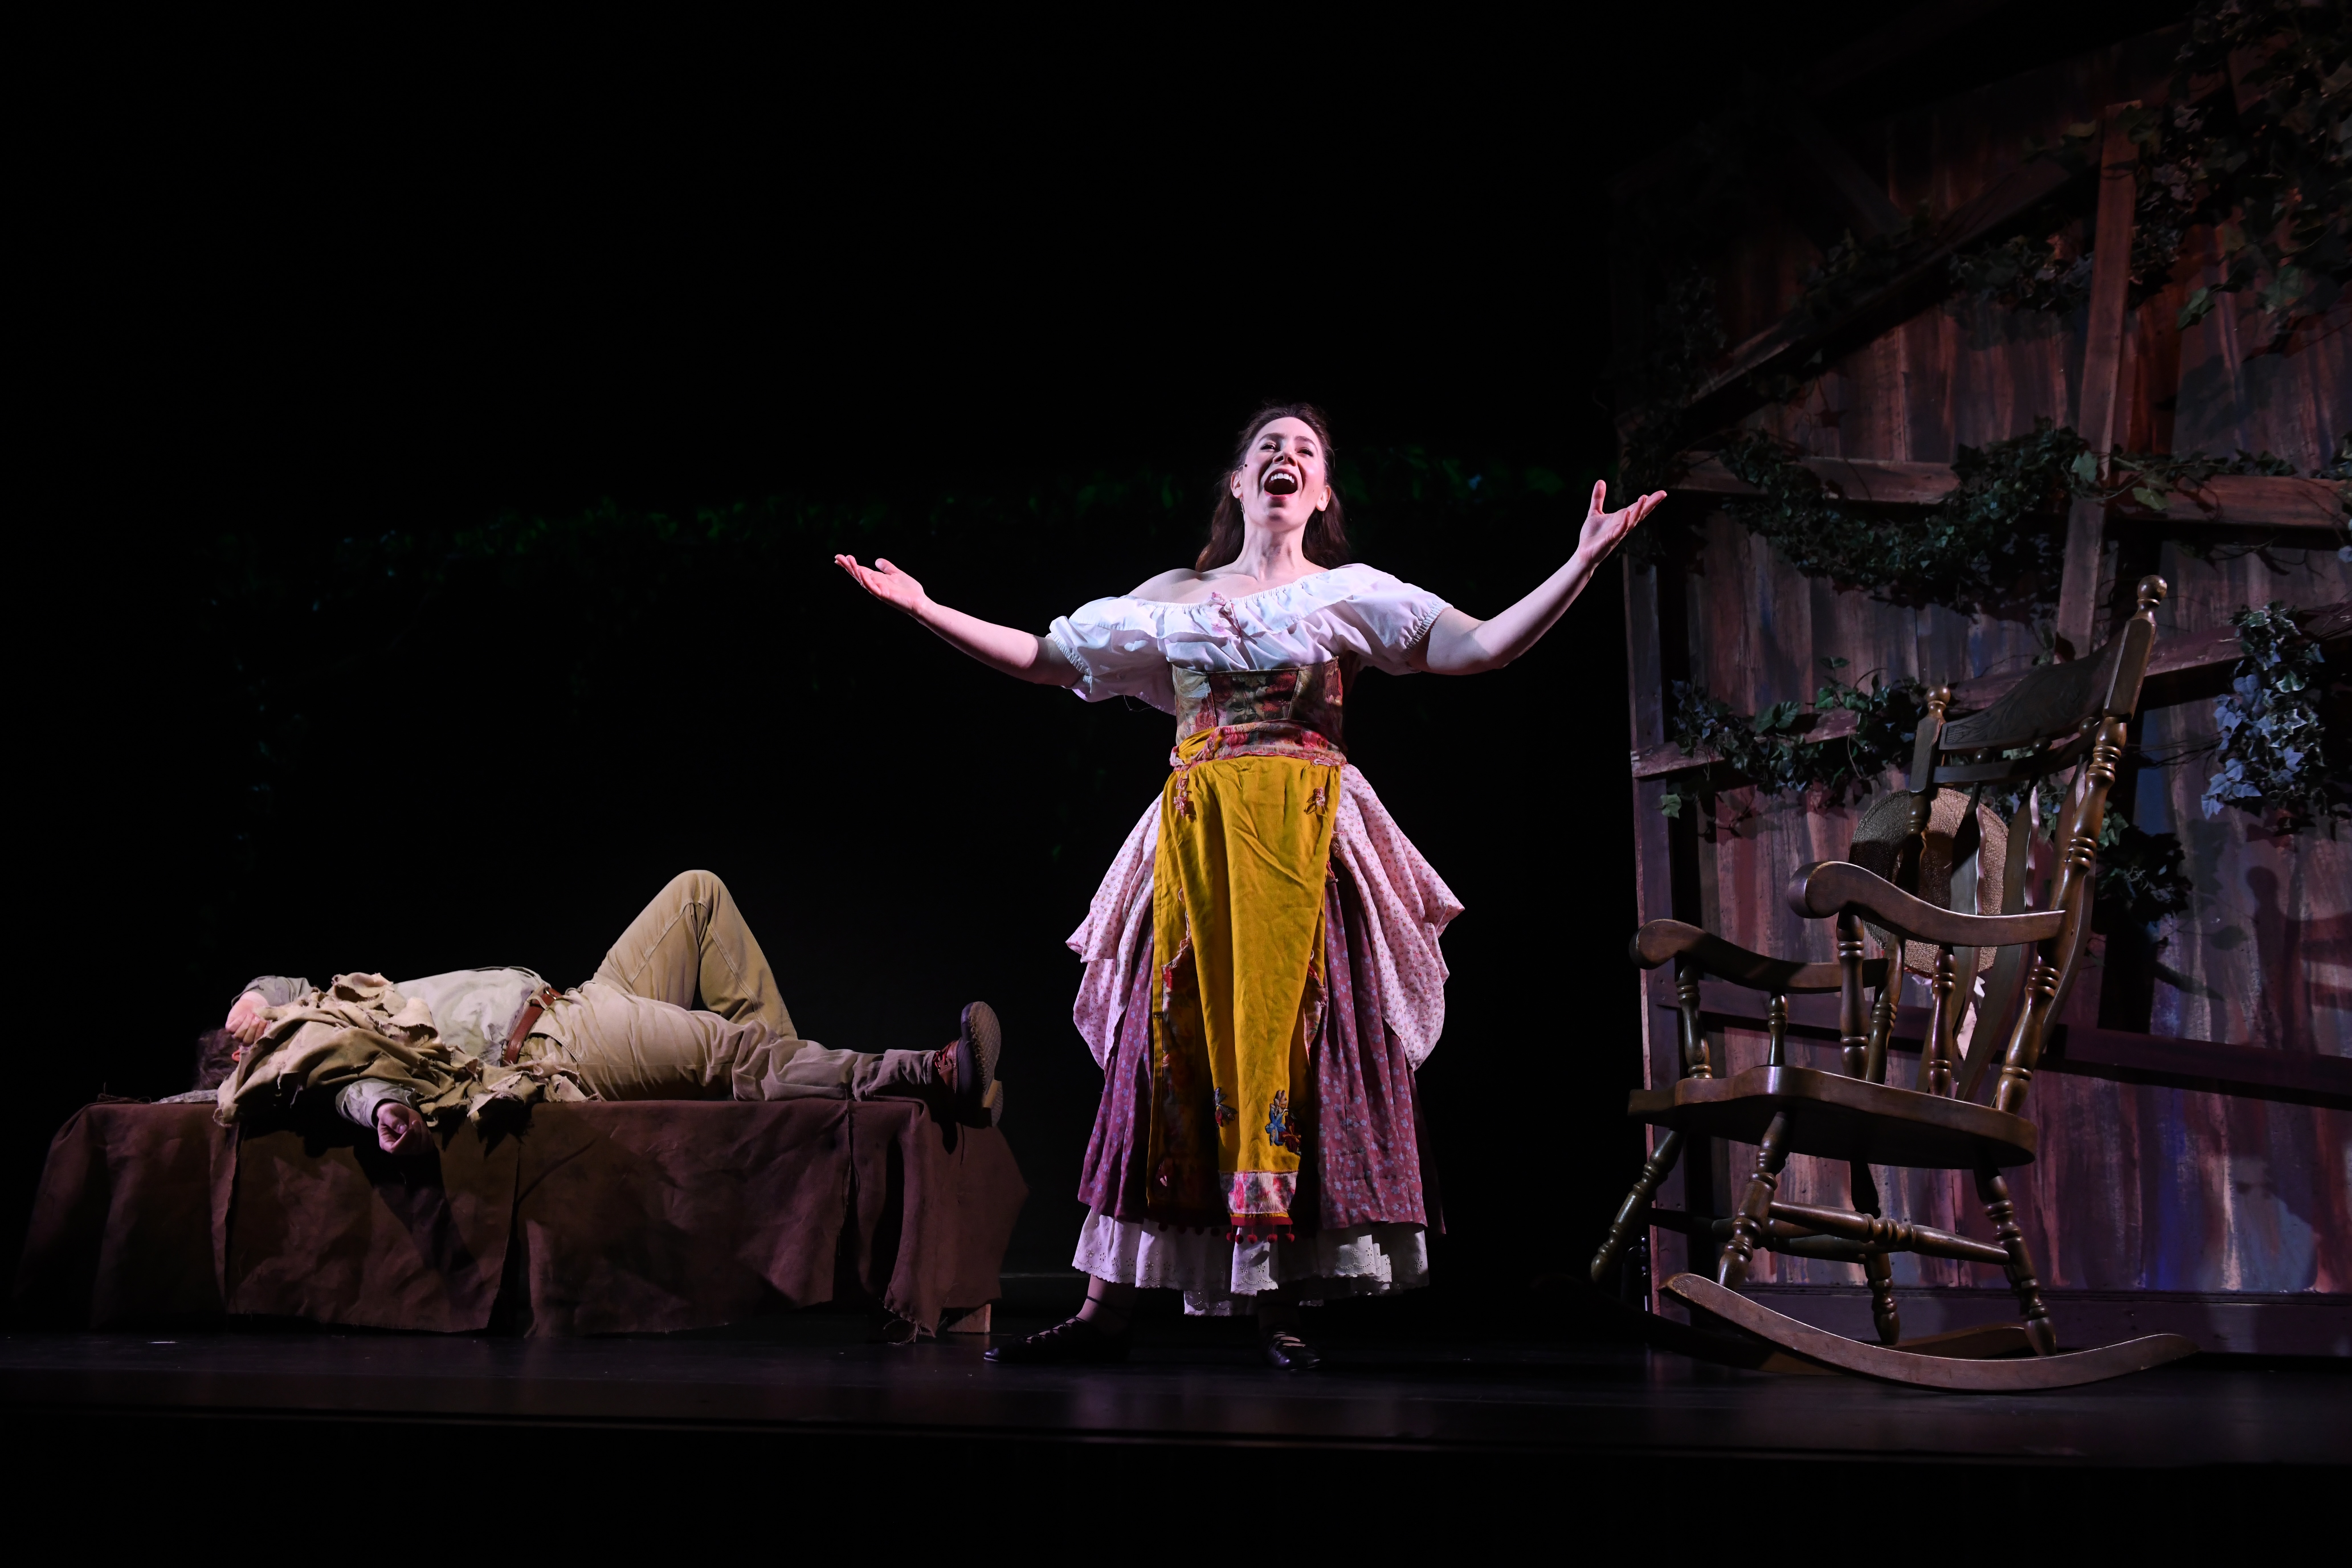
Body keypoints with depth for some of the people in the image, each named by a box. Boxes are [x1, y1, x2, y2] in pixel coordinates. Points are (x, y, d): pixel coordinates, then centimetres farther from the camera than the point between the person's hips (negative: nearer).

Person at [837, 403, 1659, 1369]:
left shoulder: (1348, 593, 11)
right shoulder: (1172, 599, 17)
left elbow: (1482, 647, 1)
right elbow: (1046, 660, 19)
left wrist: (1582, 562, -8)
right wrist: (923, 610, 17)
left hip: (1305, 838, -2)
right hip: (1192, 840, 2)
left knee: (1286, 1034, -5)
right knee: (1169, 1042, -2)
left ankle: (1279, 1301, 1)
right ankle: (1106, 1308, -1)